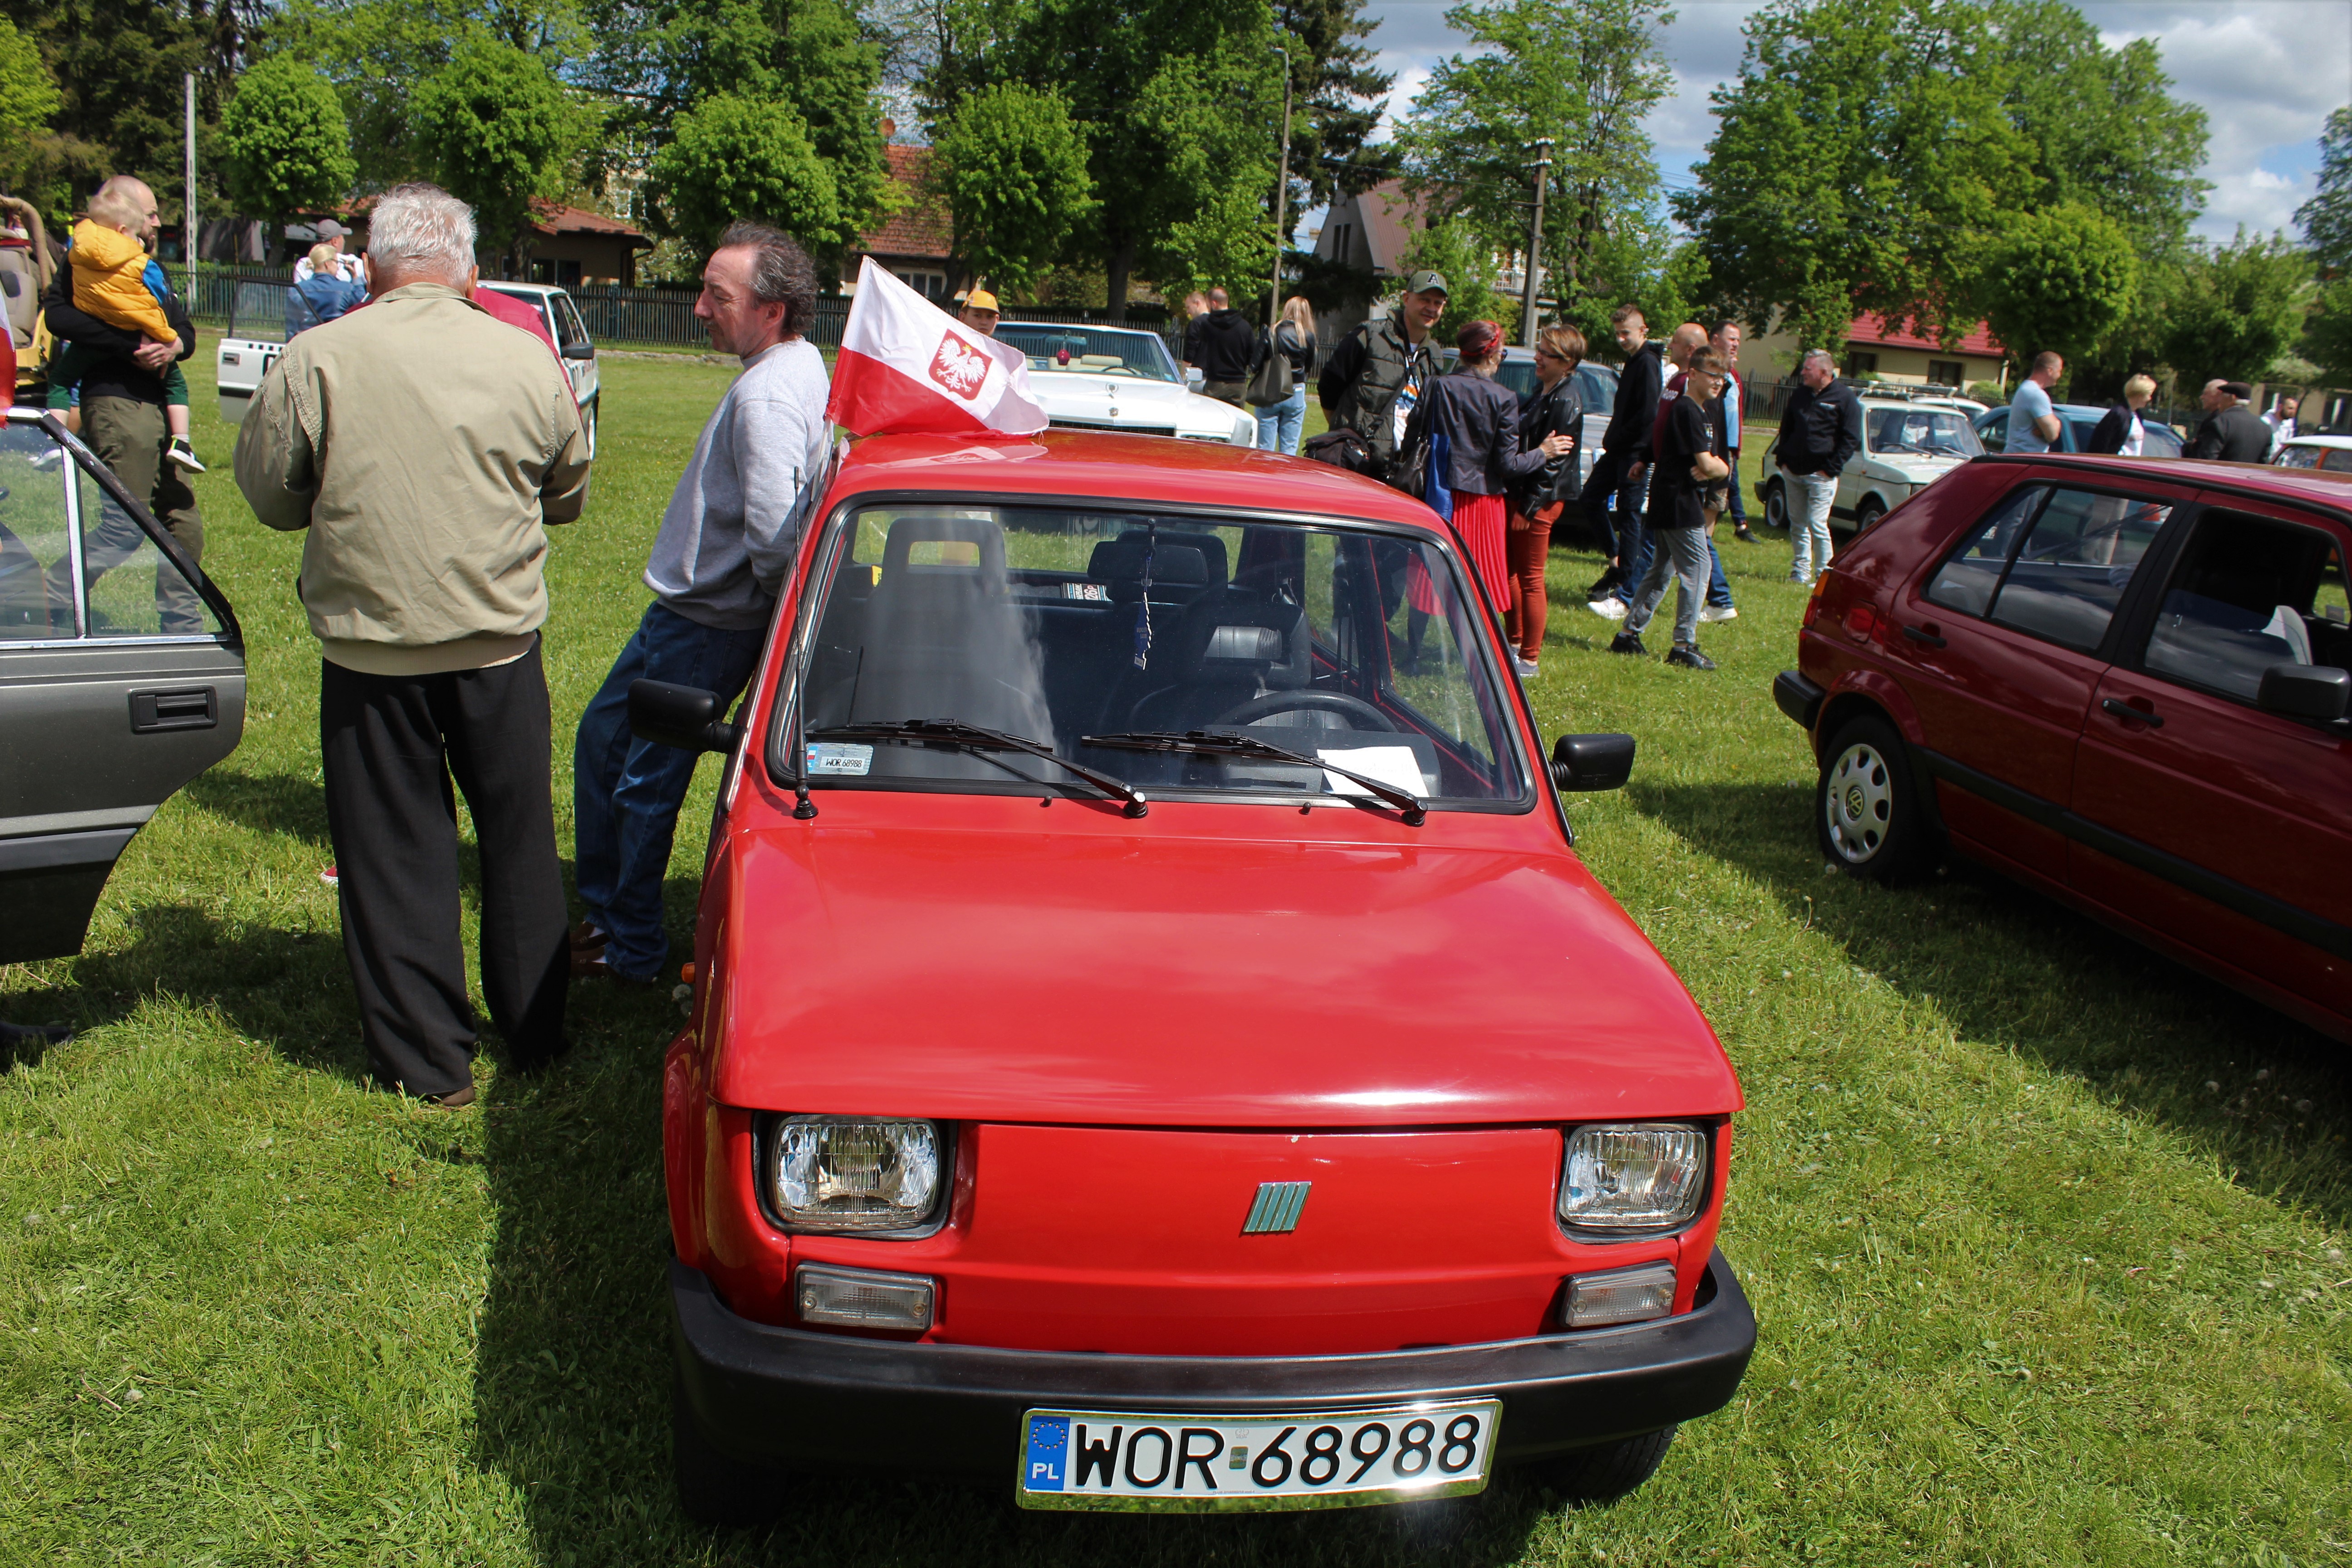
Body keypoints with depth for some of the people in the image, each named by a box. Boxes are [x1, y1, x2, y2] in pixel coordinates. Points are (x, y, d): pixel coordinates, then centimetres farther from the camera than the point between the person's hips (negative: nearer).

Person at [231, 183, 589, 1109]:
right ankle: (536, 1037, 28)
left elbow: (269, 493, 2)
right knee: (519, 841, 16)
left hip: (373, 650, -2)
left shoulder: (316, 361, -10)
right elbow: (567, 495, 10)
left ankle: (429, 1063, 16)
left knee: (394, 853, 10)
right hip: (502, 642, 2)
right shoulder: (526, 361, -4)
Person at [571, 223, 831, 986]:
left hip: (706, 623, -11)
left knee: (647, 782, 2)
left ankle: (632, 950, 17)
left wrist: (767, 611, -13)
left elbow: (773, 534, -30)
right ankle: (603, 905, 35)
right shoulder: (802, 366, 8)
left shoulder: (768, 397, -25)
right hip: (690, 607, 11)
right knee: (601, 739, 22)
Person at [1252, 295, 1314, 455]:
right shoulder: (1308, 337, -5)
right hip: (1295, 393, 1)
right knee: (1289, 449, 7)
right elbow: (1310, 364, 8)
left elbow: (1254, 366, -8)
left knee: (1265, 448, 4)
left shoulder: (1269, 333, -8)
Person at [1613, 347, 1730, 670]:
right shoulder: (1688, 411, -14)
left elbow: (1714, 462, 14)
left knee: (1661, 571, 15)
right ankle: (1684, 646, -4)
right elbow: (1708, 464, -20)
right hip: (1680, 506, -10)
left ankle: (1629, 635, 19)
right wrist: (1721, 468, 1)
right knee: (1696, 571, -7)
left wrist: (1710, 470, -7)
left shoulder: (1703, 414, 18)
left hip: (1668, 506, 10)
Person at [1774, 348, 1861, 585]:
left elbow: (1851, 439, -7)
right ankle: (1802, 570, 18)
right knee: (1797, 525, 9)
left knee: (1817, 525, -11)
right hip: (1793, 472, 6)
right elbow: (1786, 429, 24)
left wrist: (1830, 468, -12)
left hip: (1820, 475, -6)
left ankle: (1824, 574, -5)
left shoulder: (1845, 397, -5)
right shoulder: (1799, 395, 13)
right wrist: (1782, 459, 12)